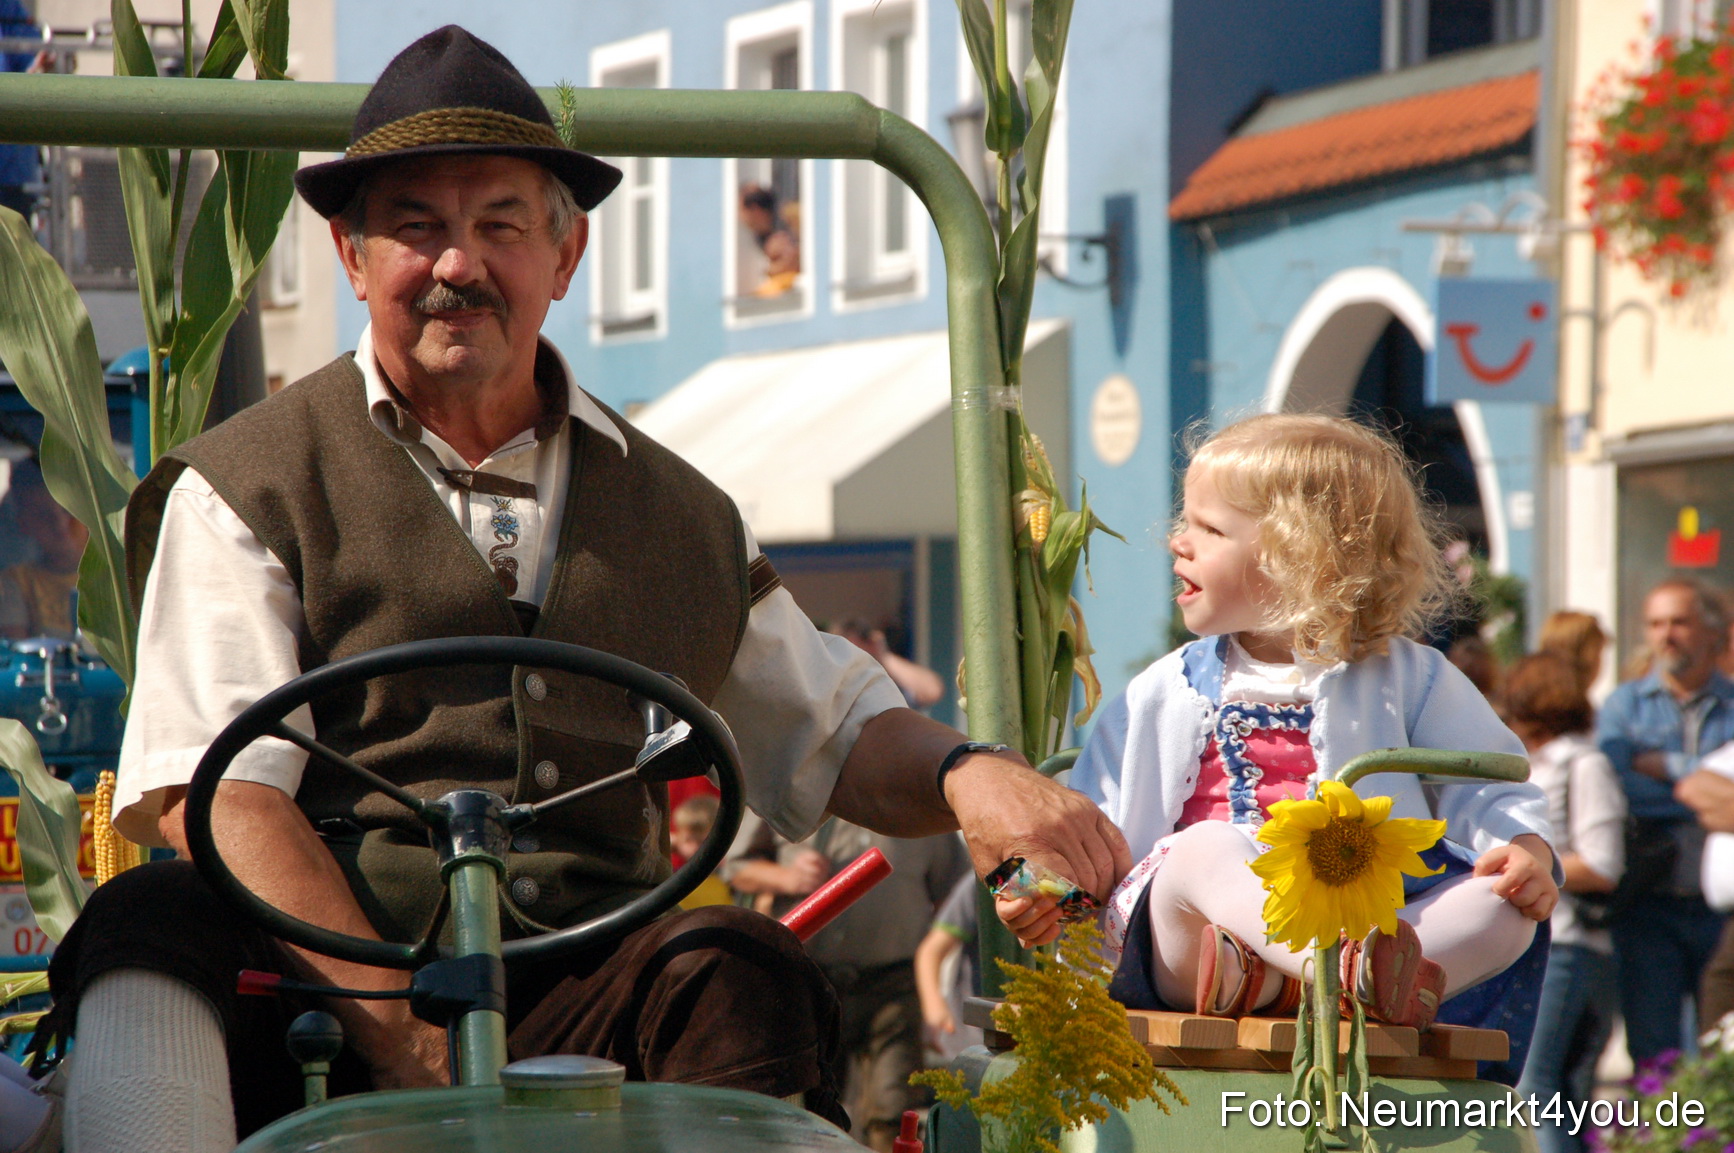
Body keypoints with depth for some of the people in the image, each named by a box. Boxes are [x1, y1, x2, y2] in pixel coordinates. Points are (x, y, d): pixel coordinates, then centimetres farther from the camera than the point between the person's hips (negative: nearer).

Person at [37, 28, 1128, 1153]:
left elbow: (838, 733, 31)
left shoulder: (685, 521, 24)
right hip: (310, 1009, -3)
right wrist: (405, 1037, -19)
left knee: (738, 970, -31)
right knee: (153, 926, -36)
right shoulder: (243, 489, 9)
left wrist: (966, 771, 4)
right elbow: (217, 793, -4)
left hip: (579, 1007, 3)